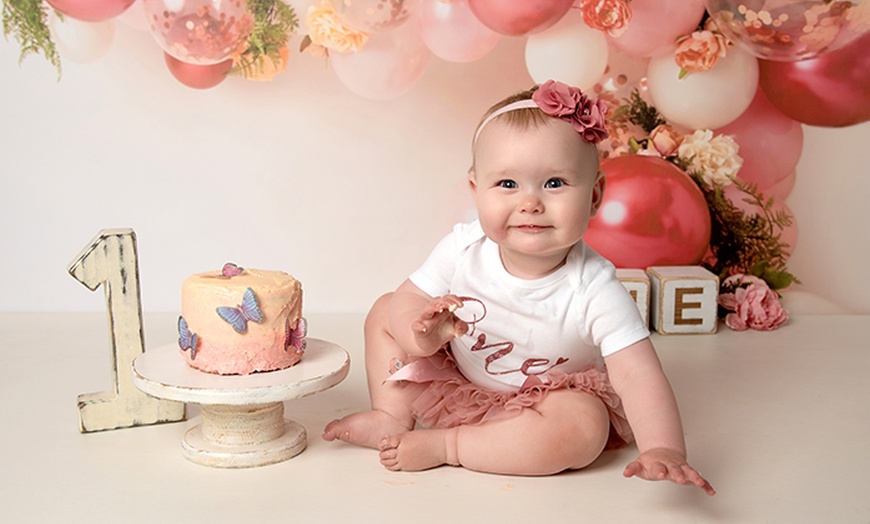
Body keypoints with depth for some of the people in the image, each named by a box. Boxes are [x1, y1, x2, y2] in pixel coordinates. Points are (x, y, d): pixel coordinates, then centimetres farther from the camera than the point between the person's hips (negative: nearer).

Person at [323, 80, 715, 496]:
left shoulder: (594, 290, -30)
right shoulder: (462, 250, -21)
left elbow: (638, 374, -34)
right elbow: (407, 303, -15)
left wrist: (662, 448, -50)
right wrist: (422, 334, -40)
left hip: (547, 400, -2)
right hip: (457, 388, 3)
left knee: (585, 428, -34)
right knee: (386, 311, -3)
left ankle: (442, 445, -21)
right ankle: (392, 417, 3)